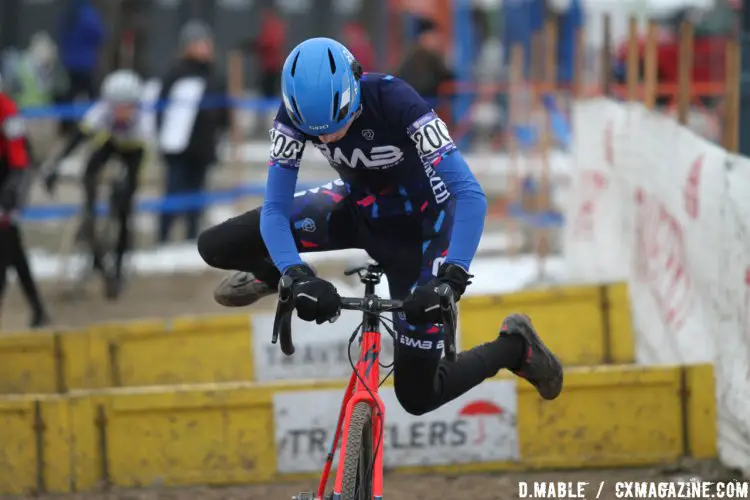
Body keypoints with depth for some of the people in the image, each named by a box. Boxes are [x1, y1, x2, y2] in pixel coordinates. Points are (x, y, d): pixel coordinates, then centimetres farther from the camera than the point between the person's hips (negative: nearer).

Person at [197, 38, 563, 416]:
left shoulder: (394, 102, -36)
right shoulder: (296, 114, -26)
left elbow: (470, 195, -39)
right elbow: (275, 208, -25)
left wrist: (451, 278, -50)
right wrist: (298, 277, -43)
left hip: (417, 226, -4)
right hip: (359, 209, 4)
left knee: (417, 395, -6)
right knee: (216, 247, -12)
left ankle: (515, 346, 22)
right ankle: (274, 274, 24)